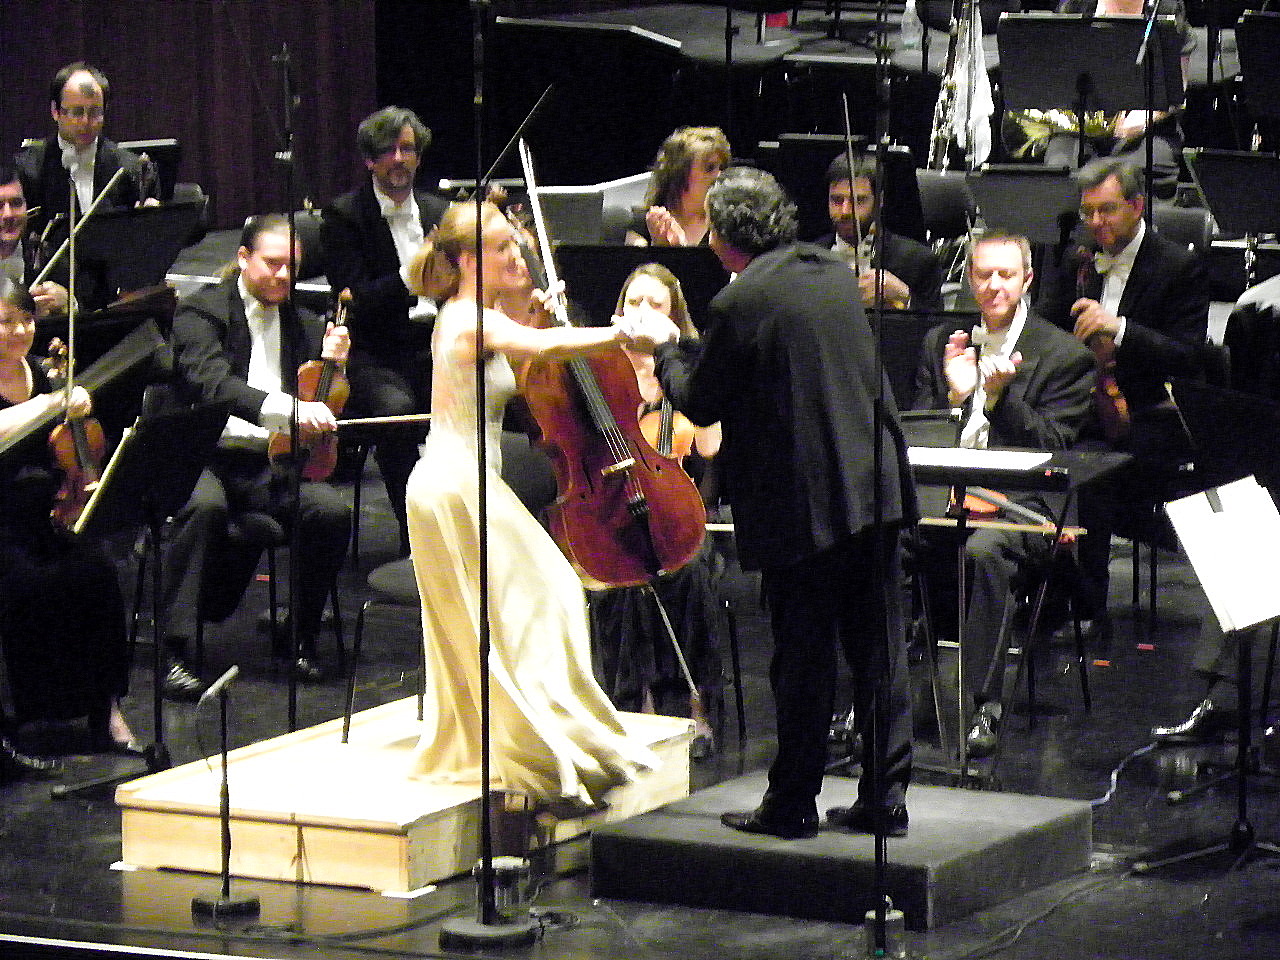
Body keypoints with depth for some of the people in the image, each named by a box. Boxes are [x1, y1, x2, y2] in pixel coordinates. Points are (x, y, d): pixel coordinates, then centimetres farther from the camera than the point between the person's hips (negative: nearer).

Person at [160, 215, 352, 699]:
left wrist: (332, 362, -3)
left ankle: (299, 636, -5)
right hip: (210, 458, -4)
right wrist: (284, 407, -35)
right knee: (206, 505, -37)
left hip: (275, 463, 4)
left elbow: (324, 402, 19)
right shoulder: (201, 312, -1)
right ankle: (175, 649, -32)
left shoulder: (303, 322, 17)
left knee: (332, 510, -24)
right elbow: (208, 381, -21)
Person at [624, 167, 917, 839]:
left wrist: (664, 348, 13)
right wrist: (684, 344, 26)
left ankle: (792, 803, 12)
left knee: (803, 658, 3)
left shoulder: (740, 304, -14)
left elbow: (701, 403, -5)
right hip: (876, 488, 6)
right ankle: (885, 797, 14)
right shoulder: (835, 274, 9)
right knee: (878, 650, 10)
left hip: (804, 504, -6)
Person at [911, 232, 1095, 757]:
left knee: (983, 551, -37)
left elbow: (1051, 447, -4)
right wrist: (953, 395, -7)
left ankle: (981, 702, -32)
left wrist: (1000, 396, -17)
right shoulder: (941, 343, 17)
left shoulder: (1065, 355, 5)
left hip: (1018, 500, -3)